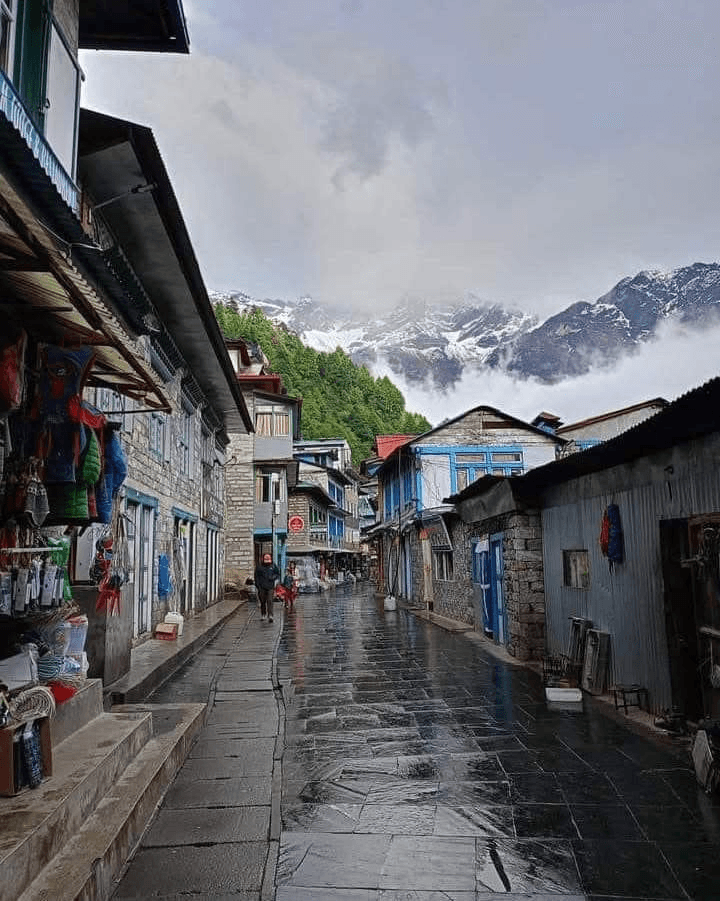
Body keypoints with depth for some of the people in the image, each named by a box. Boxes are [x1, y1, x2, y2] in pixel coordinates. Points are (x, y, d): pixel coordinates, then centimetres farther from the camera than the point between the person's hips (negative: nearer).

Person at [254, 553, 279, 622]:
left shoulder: (273, 566, 7)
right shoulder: (259, 567, 4)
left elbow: (278, 574, 16)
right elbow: (256, 577, 6)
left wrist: (273, 577, -5)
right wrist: (258, 586, -3)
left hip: (270, 587, 0)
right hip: (262, 588, 0)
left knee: (270, 601, -11)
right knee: (263, 602, 8)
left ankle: (270, 616, -15)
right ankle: (263, 615, 23)